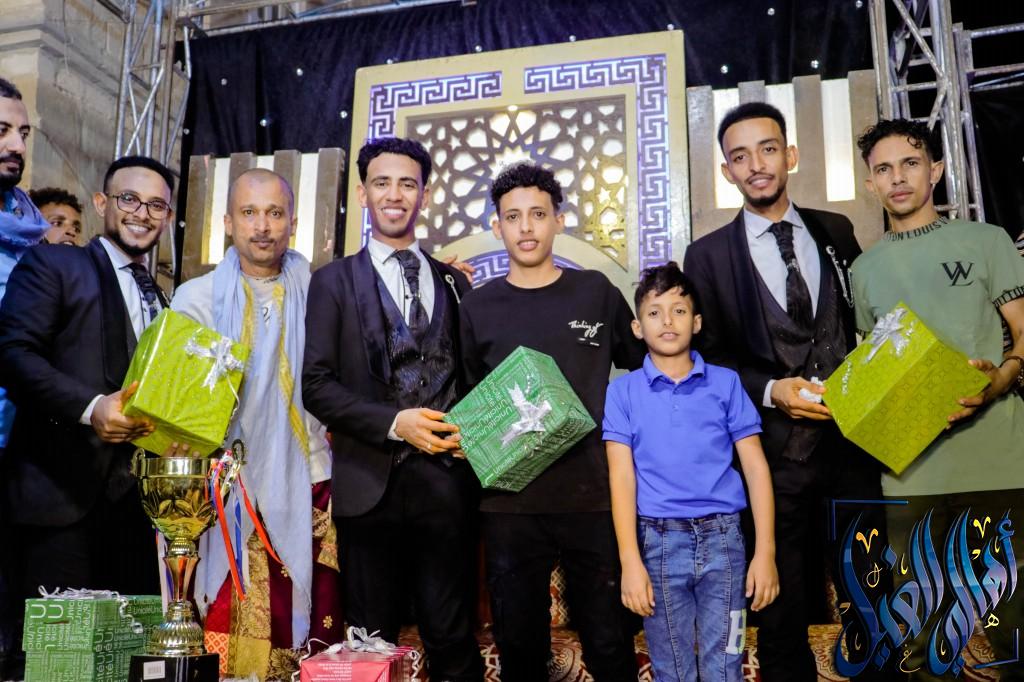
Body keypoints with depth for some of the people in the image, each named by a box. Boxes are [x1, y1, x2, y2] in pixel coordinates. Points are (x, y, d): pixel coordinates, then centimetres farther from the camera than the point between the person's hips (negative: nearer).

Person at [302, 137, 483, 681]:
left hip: (447, 482, 2)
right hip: (372, 485, -1)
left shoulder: (453, 282, 14)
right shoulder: (334, 282, 6)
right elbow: (316, 384, -3)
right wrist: (395, 423, -15)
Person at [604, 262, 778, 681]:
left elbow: (755, 467, 3)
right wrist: (630, 561, -10)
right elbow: (622, 476, -3)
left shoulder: (726, 383, 5)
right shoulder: (623, 391, 2)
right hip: (659, 542, 0)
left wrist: (765, 551, -4)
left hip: (722, 538, 0)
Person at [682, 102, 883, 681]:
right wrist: (770, 390, -15)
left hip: (853, 440, 2)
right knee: (783, 613, 8)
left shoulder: (836, 233, 10)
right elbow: (708, 358, 1)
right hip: (775, 452, -2)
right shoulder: (709, 256, 2)